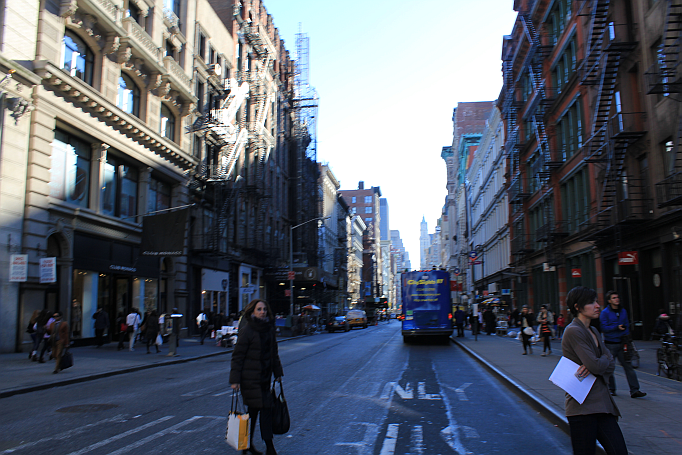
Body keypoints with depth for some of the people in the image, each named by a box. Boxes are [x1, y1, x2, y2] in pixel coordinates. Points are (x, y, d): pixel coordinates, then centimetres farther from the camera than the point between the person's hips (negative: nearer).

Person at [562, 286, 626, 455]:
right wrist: (606, 359, 3)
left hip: (601, 403, 8)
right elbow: (596, 365, -19)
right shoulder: (574, 331, -12)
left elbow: (611, 365, 10)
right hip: (583, 406, -8)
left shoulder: (593, 331, 17)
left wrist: (593, 366, -10)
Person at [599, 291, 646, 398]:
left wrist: (625, 336, 2)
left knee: (628, 365, -2)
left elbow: (627, 325, 17)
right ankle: (611, 389, 18)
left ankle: (634, 390, -2)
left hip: (621, 343, 4)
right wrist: (617, 327, -18)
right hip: (610, 344, -4)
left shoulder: (623, 311, 12)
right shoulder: (605, 313, -4)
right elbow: (604, 328, -10)